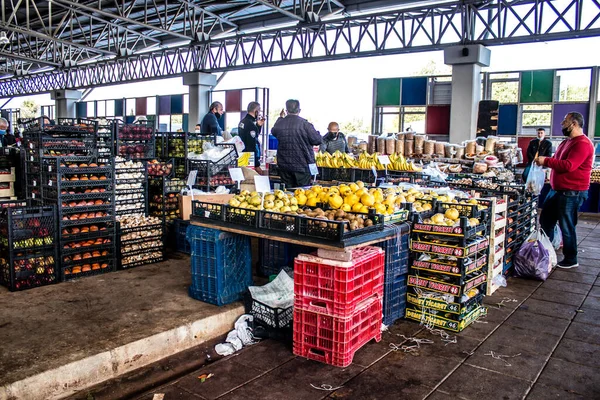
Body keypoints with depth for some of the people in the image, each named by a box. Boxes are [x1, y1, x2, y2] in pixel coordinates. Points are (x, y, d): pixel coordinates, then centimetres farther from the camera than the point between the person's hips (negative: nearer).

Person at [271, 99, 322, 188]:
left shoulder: (279, 123, 0)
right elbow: (318, 140, -11)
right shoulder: (304, 124, -14)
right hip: (302, 165, -4)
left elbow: (273, 132, 24)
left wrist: (280, 118, 35)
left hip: (284, 165, 4)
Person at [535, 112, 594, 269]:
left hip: (572, 192, -11)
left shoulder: (583, 143, -17)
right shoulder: (566, 142, 17)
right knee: (545, 221, 16)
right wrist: (544, 161, 6)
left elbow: (569, 165, -27)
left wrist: (546, 161, -19)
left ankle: (571, 260, 13)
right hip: (558, 190, 11)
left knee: (567, 226, -2)